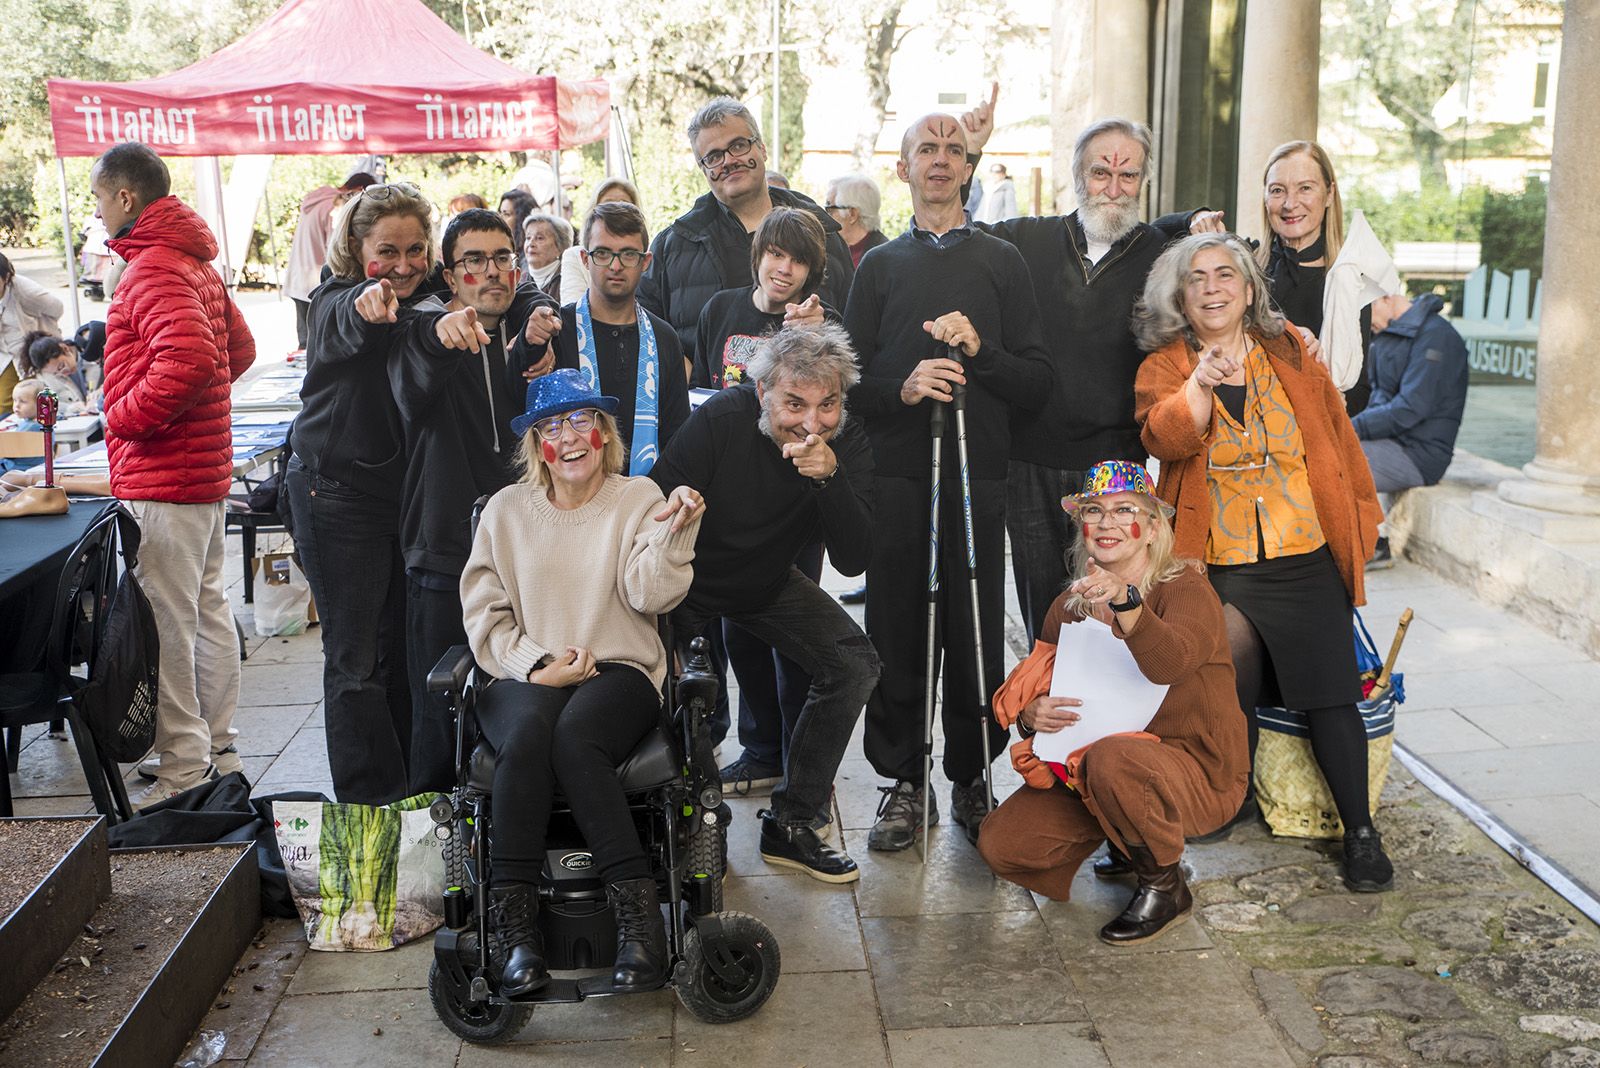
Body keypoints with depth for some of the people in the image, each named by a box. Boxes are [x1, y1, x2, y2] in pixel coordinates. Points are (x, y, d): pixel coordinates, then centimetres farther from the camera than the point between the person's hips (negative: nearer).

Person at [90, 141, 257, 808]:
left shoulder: (152, 268, -15)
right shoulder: (196, 263, 16)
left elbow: (190, 358, -30)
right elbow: (239, 347, 24)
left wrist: (129, 415, -18)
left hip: (161, 479, -10)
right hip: (206, 473, 10)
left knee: (166, 625, -4)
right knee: (208, 611, 15)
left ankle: (184, 771, 3)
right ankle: (221, 750, 24)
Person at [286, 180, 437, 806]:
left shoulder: (429, 300, 4)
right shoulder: (336, 302, -13)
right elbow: (347, 327, -37)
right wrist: (367, 305, -60)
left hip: (409, 491, 5)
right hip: (339, 496, -5)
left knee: (402, 651, 13)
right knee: (355, 660, -2)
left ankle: (416, 792, 23)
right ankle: (370, 805, 6)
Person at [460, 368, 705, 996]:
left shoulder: (638, 499, 10)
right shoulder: (506, 510, 14)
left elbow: (650, 594, -7)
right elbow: (483, 614, 9)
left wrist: (671, 533, -25)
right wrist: (534, 664, -8)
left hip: (619, 670, -1)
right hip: (524, 676, 1)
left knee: (574, 735, -35)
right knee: (526, 733, -34)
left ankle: (636, 909, -31)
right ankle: (516, 924, -30)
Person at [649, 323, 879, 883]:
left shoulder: (847, 447, -18)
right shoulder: (721, 419, -28)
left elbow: (853, 560, -25)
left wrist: (829, 477, -42)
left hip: (769, 583, 3)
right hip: (688, 581, -3)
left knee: (854, 664, -11)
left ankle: (791, 824, 2)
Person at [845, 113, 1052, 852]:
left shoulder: (1002, 263, 13)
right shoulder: (879, 266, 15)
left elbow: (1037, 382, 5)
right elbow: (850, 380, 8)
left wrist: (978, 348, -11)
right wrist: (902, 388, -12)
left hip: (978, 476, 0)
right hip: (896, 478, 1)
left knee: (975, 632, 0)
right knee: (896, 632, 0)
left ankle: (971, 777, 15)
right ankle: (903, 782, 12)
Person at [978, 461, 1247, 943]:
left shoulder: (1186, 588, -12)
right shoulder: (1070, 605, 6)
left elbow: (1168, 664, -34)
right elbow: (1030, 691, 10)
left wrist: (1125, 601, -52)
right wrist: (1032, 713, -15)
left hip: (1197, 773, -6)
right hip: (1087, 770, 6)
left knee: (1113, 760, -39)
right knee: (1001, 845, -12)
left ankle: (1164, 886, -9)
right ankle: (1126, 838, 15)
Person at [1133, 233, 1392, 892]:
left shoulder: (1290, 355, 8)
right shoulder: (1164, 368, 2)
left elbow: (1337, 440, 13)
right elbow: (1166, 440, -18)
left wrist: (1359, 521, 10)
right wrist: (1201, 383, -34)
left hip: (1305, 561, 1)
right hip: (1215, 569, -1)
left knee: (1329, 694, -3)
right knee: (1226, 691, -2)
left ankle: (1360, 831, 10)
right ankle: (1233, 800, 25)